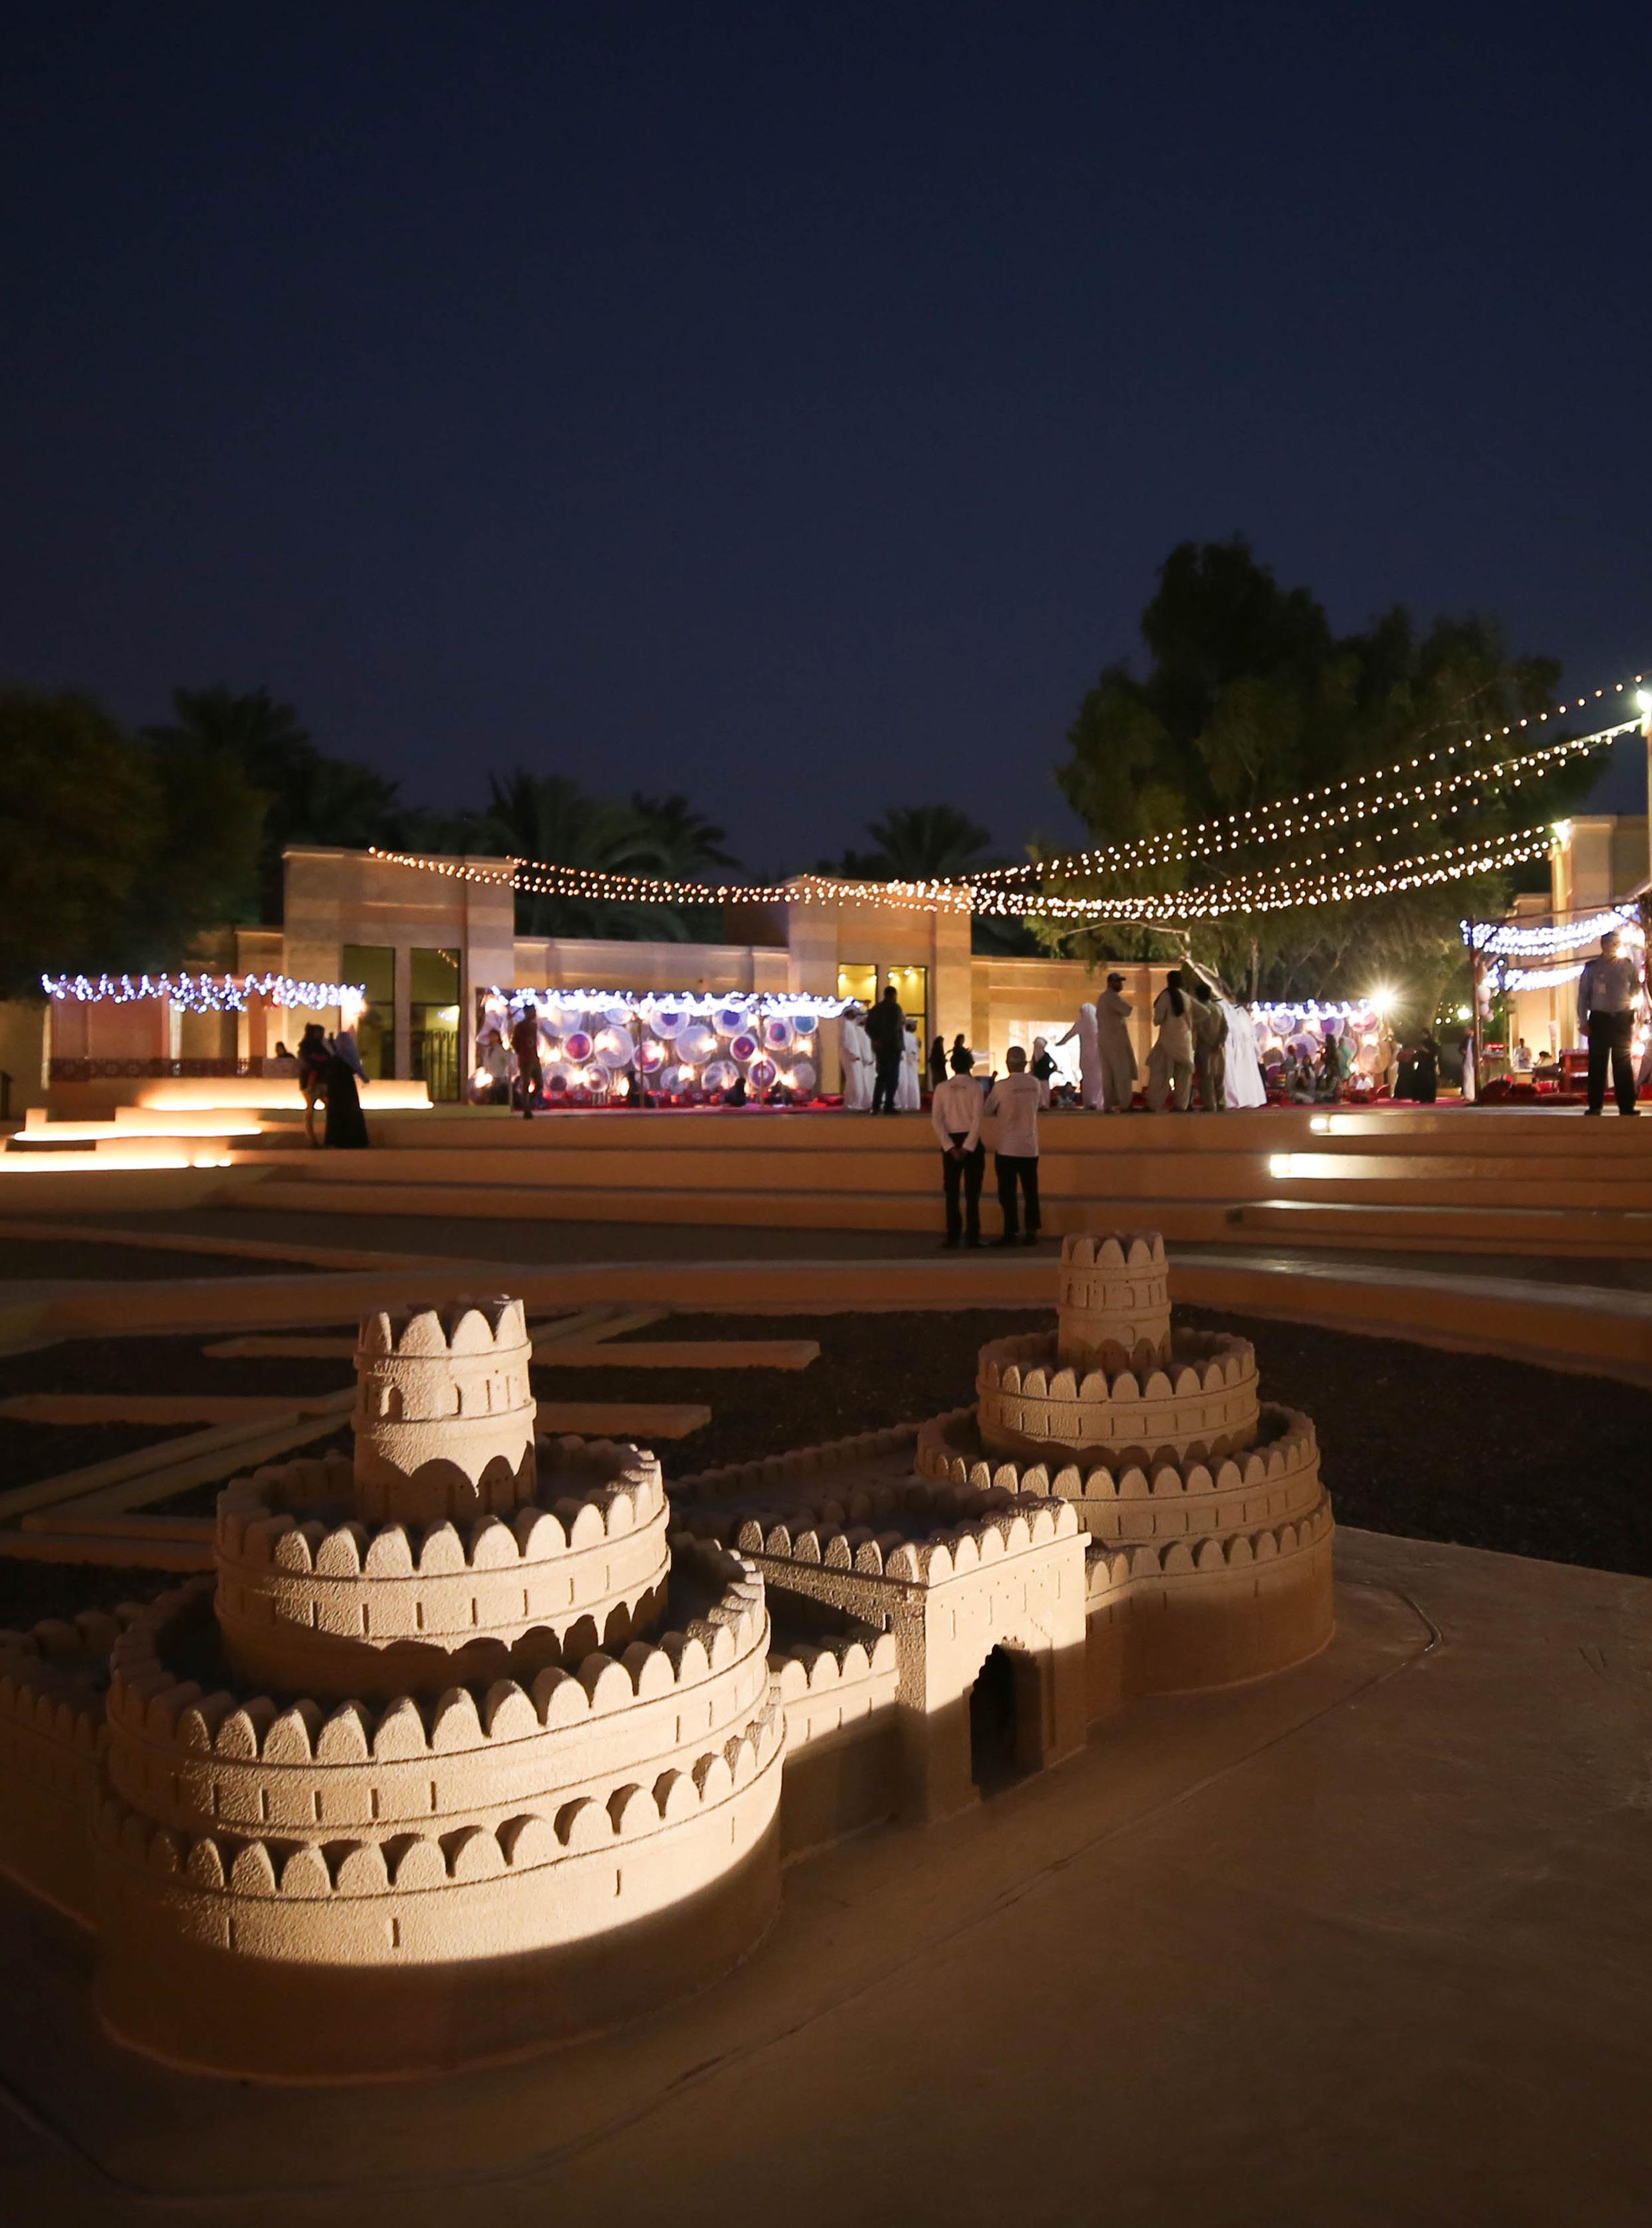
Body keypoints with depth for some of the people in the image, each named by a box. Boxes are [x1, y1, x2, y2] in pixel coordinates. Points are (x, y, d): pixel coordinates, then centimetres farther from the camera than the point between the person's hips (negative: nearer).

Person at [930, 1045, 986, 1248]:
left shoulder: (943, 1088, 2)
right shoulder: (974, 1086, -5)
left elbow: (937, 1120, -4)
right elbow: (977, 1119, -13)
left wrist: (950, 1146, -6)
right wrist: (968, 1147, -10)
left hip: (951, 1142, 3)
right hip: (971, 1141, -3)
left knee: (952, 1191, 8)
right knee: (972, 1192, 1)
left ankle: (953, 1235, 7)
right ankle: (972, 1236, 0)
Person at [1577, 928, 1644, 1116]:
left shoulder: (1628, 965, 3)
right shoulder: (1592, 967, 1)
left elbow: (1637, 986, 18)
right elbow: (1583, 994, 3)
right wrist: (1583, 1021, -2)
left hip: (1622, 1018, 0)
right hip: (1599, 1018, 0)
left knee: (1623, 1063, 2)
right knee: (1597, 1063, 1)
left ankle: (1627, 1106, 3)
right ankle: (1595, 1105, 6)